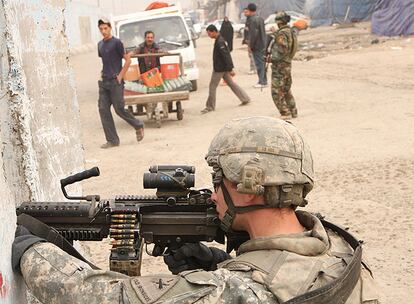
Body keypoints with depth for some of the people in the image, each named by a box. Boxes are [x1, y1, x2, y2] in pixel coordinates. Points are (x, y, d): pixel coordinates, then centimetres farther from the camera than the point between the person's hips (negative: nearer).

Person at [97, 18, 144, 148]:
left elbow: (128, 60, -9)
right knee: (103, 110, -1)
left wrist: (120, 76, -12)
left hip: (115, 82, -7)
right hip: (104, 82, 7)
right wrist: (103, 73, 12)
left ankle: (138, 126, 22)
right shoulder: (100, 44, 13)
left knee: (119, 109, -4)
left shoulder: (116, 43, -8)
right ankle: (112, 140, 4)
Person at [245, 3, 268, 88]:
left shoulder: (252, 20, -18)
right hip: (263, 44, 9)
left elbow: (253, 34, -22)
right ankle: (264, 81, 22)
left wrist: (251, 46, -14)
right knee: (262, 63, 15)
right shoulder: (260, 18, 10)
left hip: (257, 46, -9)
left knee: (259, 63, -4)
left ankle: (262, 82, -1)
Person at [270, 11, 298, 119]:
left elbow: (282, 51, -26)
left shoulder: (281, 34, -18)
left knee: (277, 92, -5)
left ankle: (285, 113, -7)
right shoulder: (291, 32, 9)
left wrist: (271, 58, -15)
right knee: (287, 90, 19)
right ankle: (293, 112, 25)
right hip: (288, 65, 9)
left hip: (279, 66, -9)